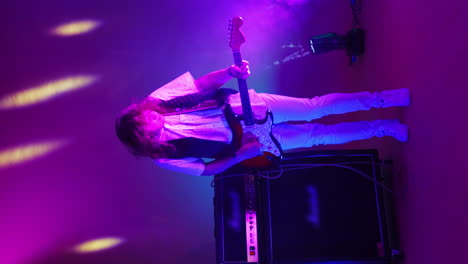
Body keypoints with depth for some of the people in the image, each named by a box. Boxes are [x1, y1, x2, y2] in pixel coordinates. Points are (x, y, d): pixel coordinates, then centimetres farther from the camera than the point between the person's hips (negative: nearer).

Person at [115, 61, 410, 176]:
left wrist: (231, 72, -23)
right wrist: (240, 155, -13)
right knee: (317, 135, -1)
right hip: (247, 142, -1)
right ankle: (383, 128, 18)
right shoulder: (165, 158, -12)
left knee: (314, 107, -10)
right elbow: (206, 169, -2)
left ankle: (377, 99, 12)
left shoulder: (157, 99, -12)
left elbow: (202, 84, -6)